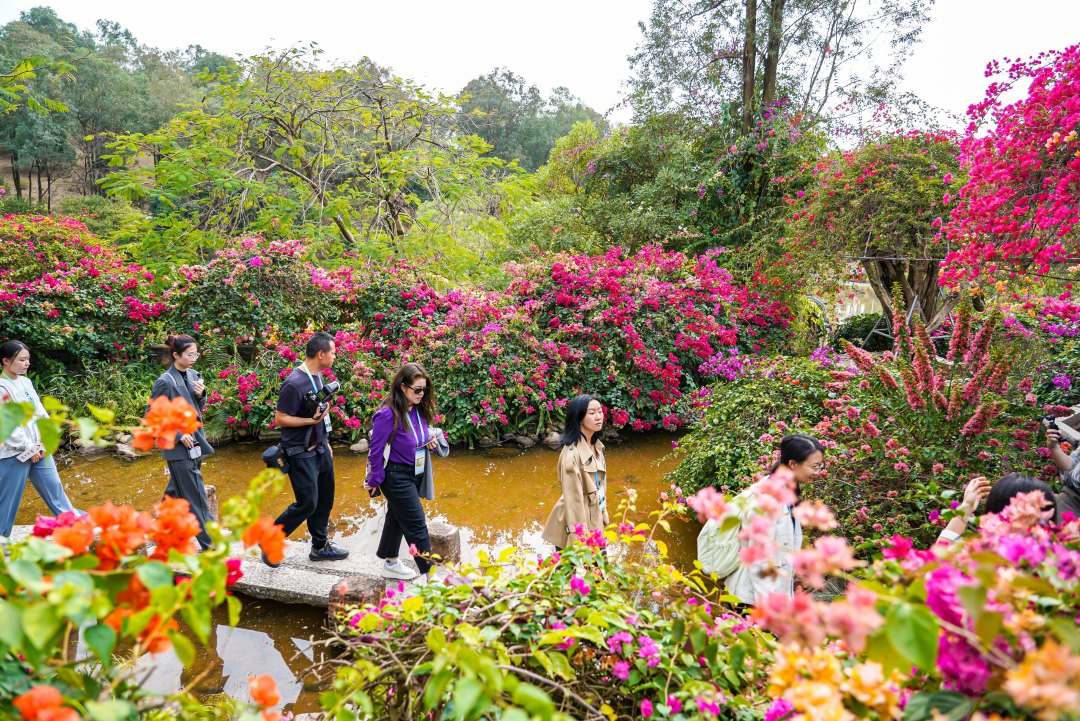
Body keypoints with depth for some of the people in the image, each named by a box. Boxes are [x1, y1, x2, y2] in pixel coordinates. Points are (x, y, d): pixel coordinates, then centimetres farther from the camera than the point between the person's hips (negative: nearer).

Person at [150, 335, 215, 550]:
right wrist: (178, 435, -16)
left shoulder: (193, 375, 6)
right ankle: (208, 546, -2)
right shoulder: (165, 382, -14)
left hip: (194, 443, 7)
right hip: (178, 447, -7)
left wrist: (201, 395, -5)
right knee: (196, 498, -6)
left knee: (177, 492, 21)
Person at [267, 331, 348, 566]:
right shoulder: (294, 384, -22)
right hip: (300, 453, -9)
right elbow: (280, 419, -19)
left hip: (320, 449, 9)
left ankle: (320, 547, 29)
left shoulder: (317, 376, 7)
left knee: (324, 500, 14)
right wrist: (312, 420, -25)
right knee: (307, 503, -6)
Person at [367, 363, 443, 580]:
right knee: (416, 525, -4)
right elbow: (376, 450, -18)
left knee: (398, 517, 22)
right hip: (397, 476, -8)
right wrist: (375, 480, -10)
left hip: (416, 473, 8)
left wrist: (431, 440, -5)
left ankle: (390, 563, 40)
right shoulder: (388, 414, -25)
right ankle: (430, 576, 4)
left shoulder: (419, 410, -2)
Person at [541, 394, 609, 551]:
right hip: (577, 519, -8)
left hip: (594, 520, 8)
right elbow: (573, 497, -22)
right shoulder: (572, 453, -24)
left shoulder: (597, 446, 2)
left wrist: (603, 513, 14)